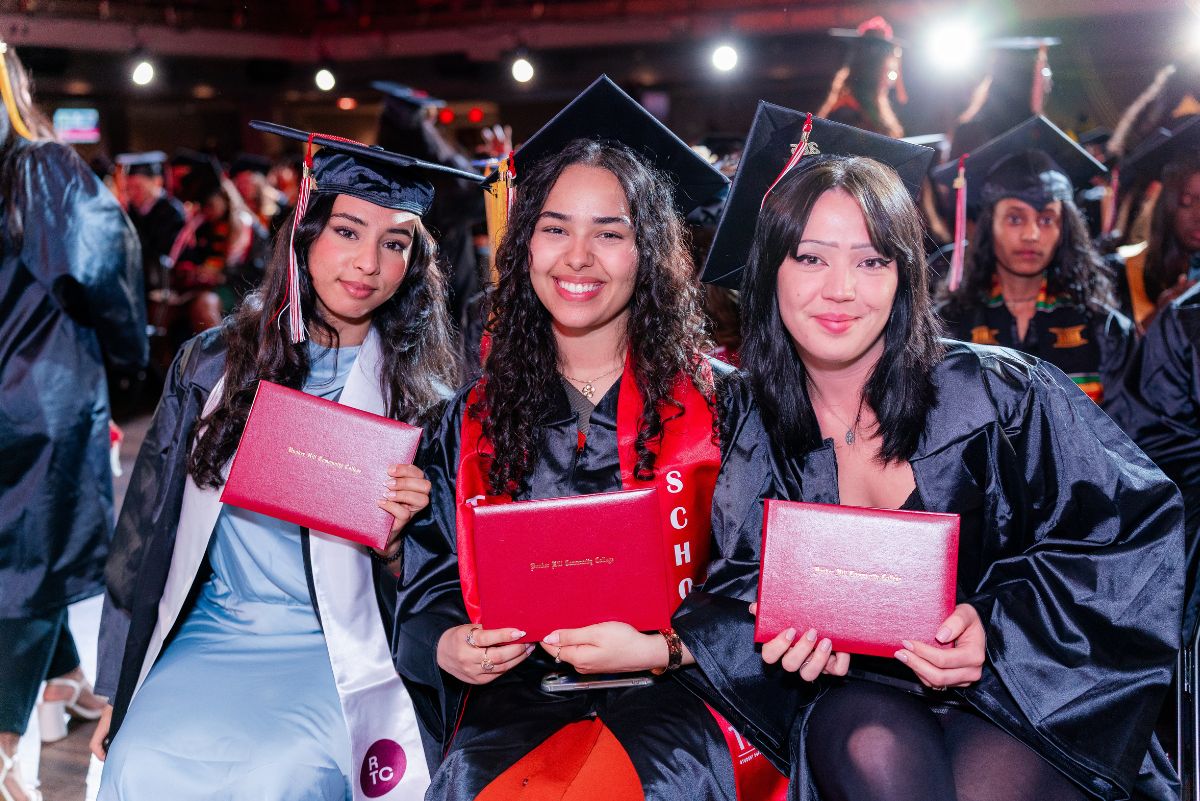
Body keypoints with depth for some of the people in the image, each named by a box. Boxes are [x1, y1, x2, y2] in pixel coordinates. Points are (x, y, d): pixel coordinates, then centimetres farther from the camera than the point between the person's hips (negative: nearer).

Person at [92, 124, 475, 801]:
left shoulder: (422, 394, 1)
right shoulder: (213, 362, 5)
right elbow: (149, 530, 10)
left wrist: (395, 534, -16)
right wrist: (117, 691, 10)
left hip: (340, 651, -1)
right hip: (207, 636, 2)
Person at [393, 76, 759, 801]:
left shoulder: (713, 406, 3)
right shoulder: (474, 420, 12)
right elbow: (424, 598, 12)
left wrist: (657, 650, -15)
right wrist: (447, 648, -9)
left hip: (673, 699, -2)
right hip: (514, 698, 3)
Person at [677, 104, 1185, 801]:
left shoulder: (998, 392, -9)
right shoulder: (754, 427, -3)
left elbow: (1137, 522, -5)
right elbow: (740, 581, 5)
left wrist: (997, 627, -18)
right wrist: (788, 633, -19)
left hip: (1029, 695, -1)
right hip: (856, 693, 1)